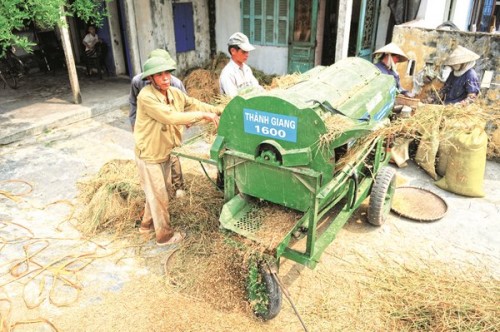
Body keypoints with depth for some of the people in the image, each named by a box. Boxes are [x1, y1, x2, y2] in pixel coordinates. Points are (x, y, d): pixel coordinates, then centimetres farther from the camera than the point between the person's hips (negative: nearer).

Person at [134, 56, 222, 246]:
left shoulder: (174, 93, -4)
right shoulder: (146, 97, -27)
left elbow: (195, 105, 3)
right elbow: (170, 117, -35)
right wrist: (203, 115, -31)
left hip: (164, 152, 8)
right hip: (149, 155, -8)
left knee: (156, 192, 24)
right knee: (159, 196, 6)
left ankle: (147, 223, 46)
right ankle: (165, 235, 24)